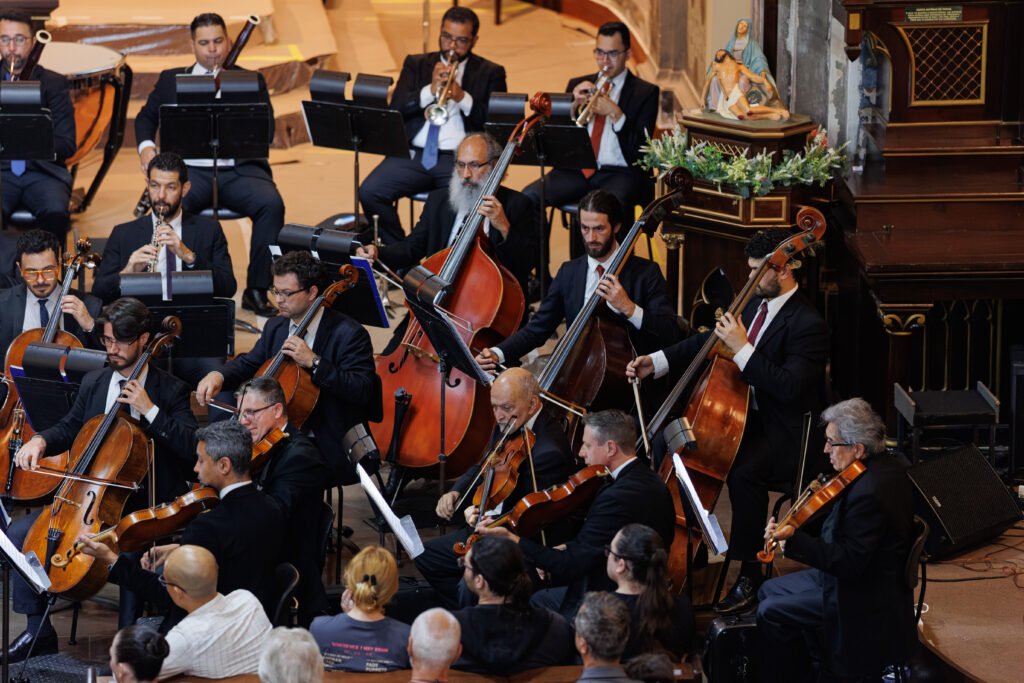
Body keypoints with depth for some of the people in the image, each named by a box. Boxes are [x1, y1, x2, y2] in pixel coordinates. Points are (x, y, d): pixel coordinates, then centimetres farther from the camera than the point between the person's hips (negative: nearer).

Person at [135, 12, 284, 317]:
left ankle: (257, 290, -18)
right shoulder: (171, 80, 19)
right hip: (191, 169, 0)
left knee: (271, 203, -31)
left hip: (239, 169, 0)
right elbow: (147, 117, 24)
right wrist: (146, 146, 2)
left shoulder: (251, 81, 14)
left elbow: (266, 132, 4)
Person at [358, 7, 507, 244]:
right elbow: (395, 110, 5)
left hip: (461, 159, -3)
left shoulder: (491, 73, 12)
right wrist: (430, 91, -11)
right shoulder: (416, 65, 18)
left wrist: (463, 98, -13)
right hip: (414, 155, 3)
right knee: (369, 192, -21)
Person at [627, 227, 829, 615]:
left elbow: (788, 387, -30)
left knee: (743, 472, -34)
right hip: (744, 415, 9)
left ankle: (748, 574, -19)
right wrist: (657, 363, 4)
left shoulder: (808, 325, -19)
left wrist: (742, 348, -32)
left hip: (786, 433, -9)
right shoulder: (754, 304, 7)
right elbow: (707, 342, 16)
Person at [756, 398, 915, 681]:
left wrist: (794, 539, -33)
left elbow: (851, 564, -30)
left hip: (864, 597, -11)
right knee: (768, 591, 17)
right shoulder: (889, 464, 0)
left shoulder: (869, 493, -32)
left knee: (770, 613, -10)